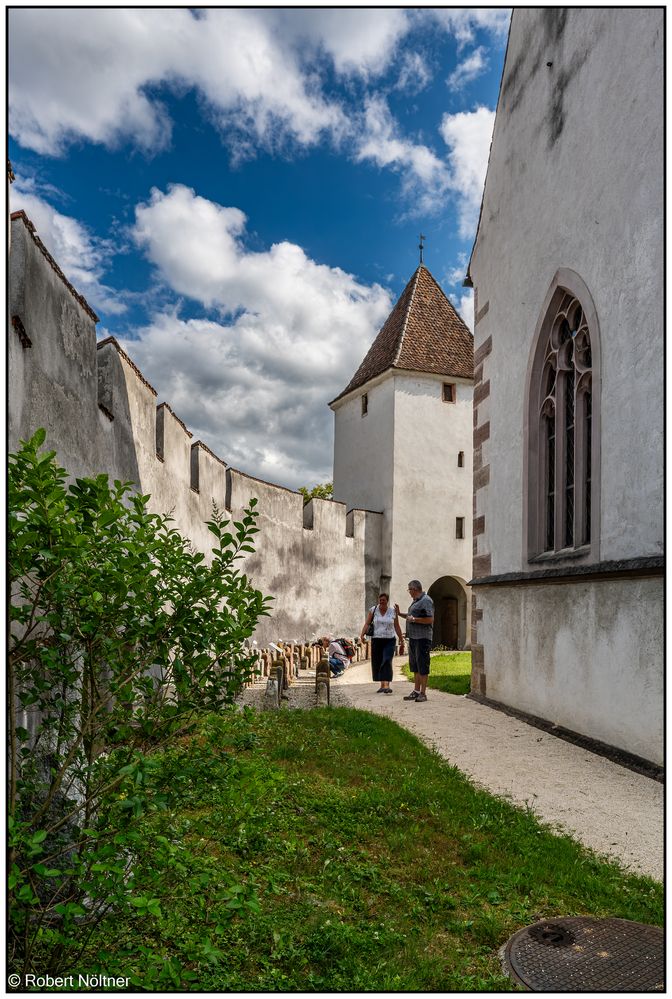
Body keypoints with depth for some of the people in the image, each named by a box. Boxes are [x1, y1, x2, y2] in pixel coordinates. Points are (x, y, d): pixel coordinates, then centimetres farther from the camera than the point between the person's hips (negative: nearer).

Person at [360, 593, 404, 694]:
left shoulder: (393, 611, 3)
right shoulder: (373, 610, 3)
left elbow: (397, 628, 7)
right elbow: (367, 624, -3)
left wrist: (402, 641, 6)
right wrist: (362, 634, -20)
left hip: (389, 640, -2)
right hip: (376, 640, 2)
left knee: (387, 661, -16)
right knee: (377, 663, 5)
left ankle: (387, 685, -22)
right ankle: (382, 685, 20)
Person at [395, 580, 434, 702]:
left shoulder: (426, 601, -12)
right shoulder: (415, 601, 17)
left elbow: (430, 620, -20)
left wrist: (414, 619, -16)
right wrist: (399, 613, 19)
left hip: (422, 638, -10)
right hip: (413, 637, 10)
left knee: (422, 666, -5)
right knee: (415, 666, 14)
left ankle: (423, 693, 0)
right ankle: (416, 691, 21)